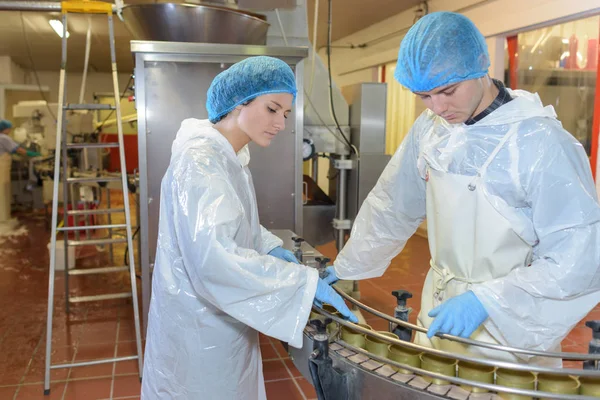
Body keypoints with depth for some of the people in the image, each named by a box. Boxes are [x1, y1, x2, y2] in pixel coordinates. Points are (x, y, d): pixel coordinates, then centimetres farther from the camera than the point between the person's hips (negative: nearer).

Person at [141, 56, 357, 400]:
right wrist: (306, 281, -32)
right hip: (199, 328, -9)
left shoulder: (232, 158, 4)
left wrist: (271, 247, 4)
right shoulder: (199, 160, -25)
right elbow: (214, 258, -35)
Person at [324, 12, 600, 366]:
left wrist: (486, 300, -29)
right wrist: (344, 268, 9)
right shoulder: (430, 129, -3)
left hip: (508, 332, -5)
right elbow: (391, 208, 6)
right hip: (442, 312, 5)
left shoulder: (542, 144, -21)